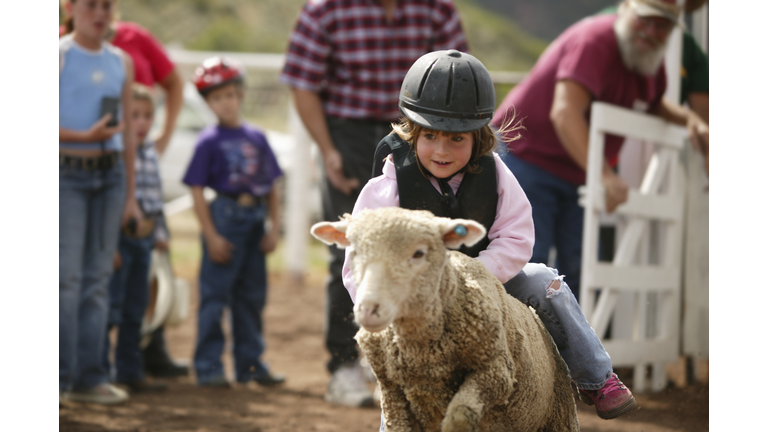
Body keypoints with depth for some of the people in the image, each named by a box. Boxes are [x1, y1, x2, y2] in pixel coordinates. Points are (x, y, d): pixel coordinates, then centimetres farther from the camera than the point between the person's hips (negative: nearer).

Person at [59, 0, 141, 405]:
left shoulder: (121, 62, 13)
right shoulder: (58, 55, -3)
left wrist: (130, 194, 14)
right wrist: (85, 135, -22)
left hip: (109, 173, 5)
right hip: (67, 173, -5)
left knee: (97, 277, 5)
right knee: (67, 275, -8)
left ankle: (90, 377, 7)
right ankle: (61, 376, -4)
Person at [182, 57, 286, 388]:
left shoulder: (257, 138, 8)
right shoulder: (209, 141, -6)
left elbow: (272, 187, 12)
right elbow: (197, 191, -9)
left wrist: (274, 227, 5)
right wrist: (211, 236, -13)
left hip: (255, 220, 5)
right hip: (224, 217, -5)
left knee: (252, 295, 12)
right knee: (215, 294, -4)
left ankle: (251, 363, 21)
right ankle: (208, 366, 1)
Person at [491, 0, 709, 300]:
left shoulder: (651, 60, 3)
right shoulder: (594, 41, -25)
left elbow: (653, 104, 27)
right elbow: (565, 112, -40)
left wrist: (686, 117, 4)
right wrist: (604, 175, -50)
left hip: (578, 173, 8)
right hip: (525, 159, -8)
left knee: (582, 270, 1)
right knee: (528, 263, -16)